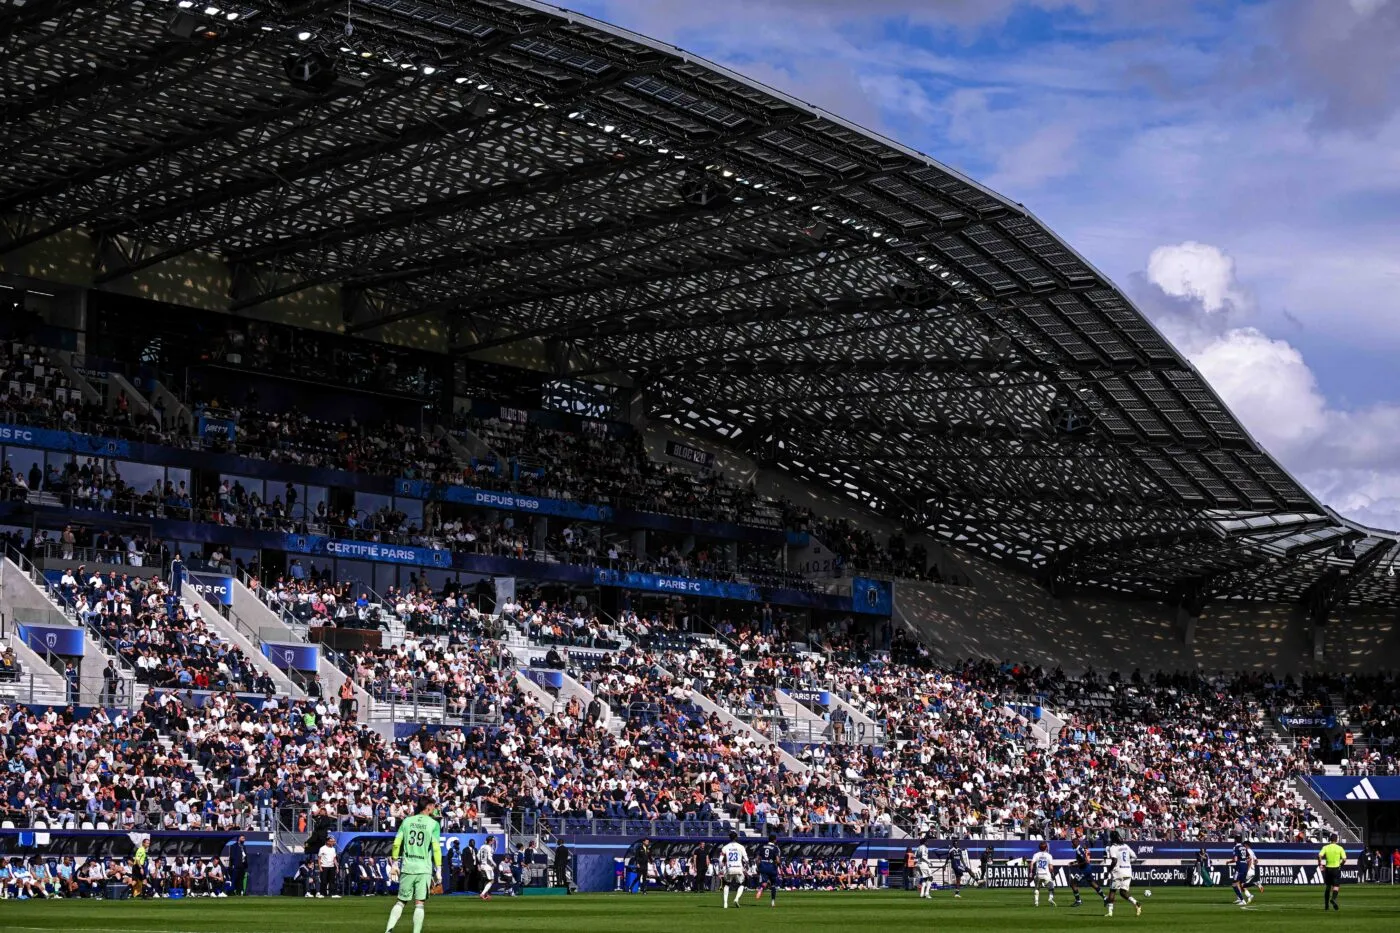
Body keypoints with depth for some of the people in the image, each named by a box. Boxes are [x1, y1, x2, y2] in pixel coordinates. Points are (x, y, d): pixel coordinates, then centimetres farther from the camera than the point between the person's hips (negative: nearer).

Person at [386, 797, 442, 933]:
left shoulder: (407, 821, 8)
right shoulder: (433, 824, -2)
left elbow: (396, 843, 4)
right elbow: (436, 847, -8)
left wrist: (394, 863, 12)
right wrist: (438, 870, -4)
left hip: (407, 867, 3)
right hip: (424, 869, -3)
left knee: (401, 901, 11)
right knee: (419, 904, 0)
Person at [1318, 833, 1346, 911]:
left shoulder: (1325, 848, 0)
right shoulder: (1340, 848, -3)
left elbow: (1320, 856, -14)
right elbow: (1344, 859, -8)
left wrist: (1320, 864, -1)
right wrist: (1341, 865, 10)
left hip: (1328, 868, 2)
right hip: (1336, 868, -2)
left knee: (1327, 886, 14)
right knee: (1336, 886, -1)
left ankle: (1326, 904, 18)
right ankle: (1333, 899, -29)